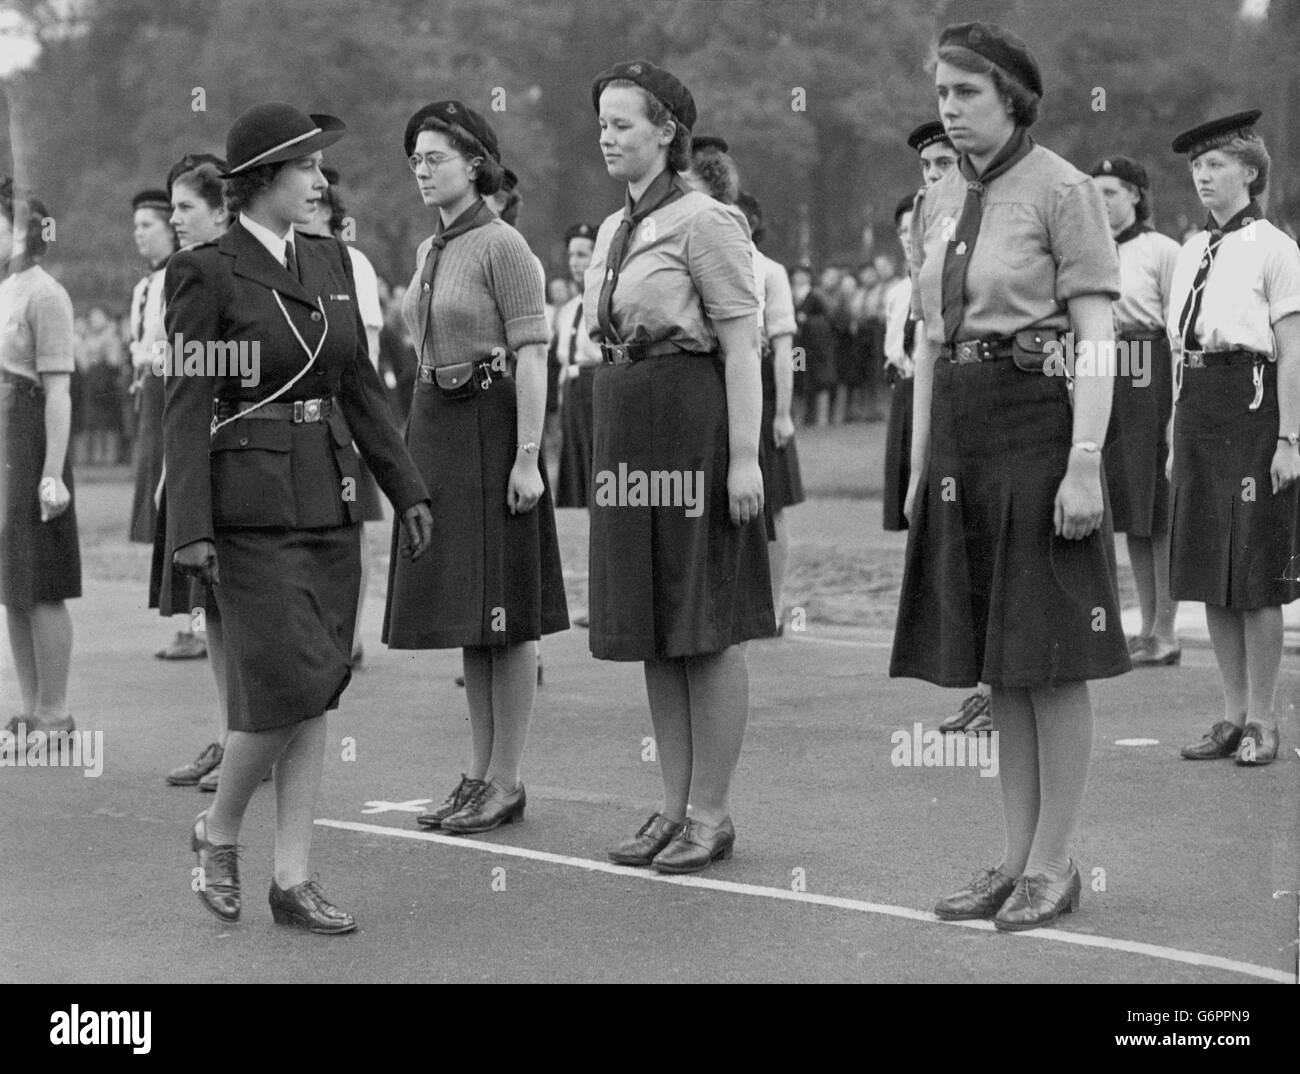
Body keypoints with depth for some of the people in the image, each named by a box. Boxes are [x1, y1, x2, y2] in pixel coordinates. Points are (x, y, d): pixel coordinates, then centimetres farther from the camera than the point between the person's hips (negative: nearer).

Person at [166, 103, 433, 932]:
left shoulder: (332, 263, 11)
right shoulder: (207, 273, -8)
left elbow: (362, 387, 16)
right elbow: (187, 407, -10)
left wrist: (407, 489, 12)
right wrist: (191, 527, -15)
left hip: (331, 502, 6)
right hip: (254, 510, -6)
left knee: (317, 693, 6)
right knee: (287, 684, -10)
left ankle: (295, 878, 11)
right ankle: (218, 832, 15)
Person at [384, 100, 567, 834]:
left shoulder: (502, 245, -10)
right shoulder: (431, 250, 14)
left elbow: (531, 354, -15)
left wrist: (527, 456, -20)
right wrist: (423, 438, 16)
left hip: (489, 423, -8)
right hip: (434, 423, 8)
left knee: (504, 613, -3)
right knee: (466, 611, 11)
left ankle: (507, 781, 2)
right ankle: (480, 773, 17)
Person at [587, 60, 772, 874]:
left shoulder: (705, 222, -10)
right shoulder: (614, 230, 14)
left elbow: (741, 347, -13)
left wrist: (745, 456, -19)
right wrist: (609, 446, 15)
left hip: (693, 424, -8)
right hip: (627, 428, 8)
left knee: (708, 629, -1)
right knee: (653, 630, 11)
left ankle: (711, 815, 6)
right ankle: (676, 807, 18)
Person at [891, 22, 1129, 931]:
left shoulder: (1062, 190, -7)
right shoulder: (939, 204, 13)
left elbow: (1097, 337, -12)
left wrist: (1085, 464, -19)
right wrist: (919, 464, 14)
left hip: (1038, 421, -7)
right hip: (960, 430, 7)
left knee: (1050, 660, -2)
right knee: (997, 662, 10)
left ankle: (1054, 864, 6)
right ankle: (1018, 858, 17)